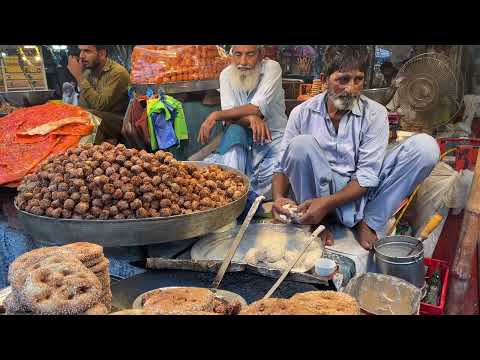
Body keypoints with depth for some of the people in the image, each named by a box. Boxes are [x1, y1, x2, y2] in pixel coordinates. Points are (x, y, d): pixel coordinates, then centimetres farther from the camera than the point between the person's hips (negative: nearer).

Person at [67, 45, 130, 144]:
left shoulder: (118, 72, -14)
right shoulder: (87, 72, 8)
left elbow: (100, 105, -22)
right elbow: (83, 107, 7)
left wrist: (79, 76, -17)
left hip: (117, 122, -7)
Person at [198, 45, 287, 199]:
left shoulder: (272, 68, -14)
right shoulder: (226, 74, -4)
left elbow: (256, 109, -25)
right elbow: (230, 118, -14)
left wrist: (215, 115, -25)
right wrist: (250, 118, -36)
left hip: (272, 136, -2)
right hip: (241, 138, 3)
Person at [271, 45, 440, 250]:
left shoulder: (374, 114, -6)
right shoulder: (302, 113, -4)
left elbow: (367, 176, -12)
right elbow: (283, 166, -1)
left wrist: (327, 203, -28)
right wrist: (278, 199, -24)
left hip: (359, 193, 1)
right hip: (318, 189, -1)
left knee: (425, 146, -16)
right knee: (302, 144, -31)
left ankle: (369, 222, -15)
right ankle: (316, 223, -13)